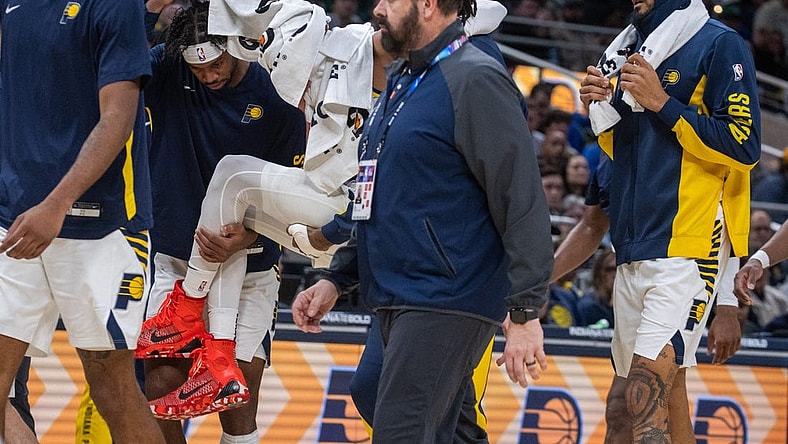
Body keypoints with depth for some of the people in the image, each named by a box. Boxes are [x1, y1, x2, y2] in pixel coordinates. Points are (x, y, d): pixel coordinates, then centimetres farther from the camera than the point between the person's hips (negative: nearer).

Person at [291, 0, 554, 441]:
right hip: (399, 301, 10)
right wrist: (336, 279, 21)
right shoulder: (401, 81, 18)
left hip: (446, 301, -10)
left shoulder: (476, 80, -11)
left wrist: (525, 313, -21)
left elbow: (523, 203, -16)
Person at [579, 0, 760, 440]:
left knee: (647, 397, -18)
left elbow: (743, 146, -13)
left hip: (687, 248, -8)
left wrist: (662, 103, -15)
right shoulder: (635, 50, 19)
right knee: (663, 392, 11)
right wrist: (603, 109, 6)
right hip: (635, 249, 8)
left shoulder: (719, 45, -6)